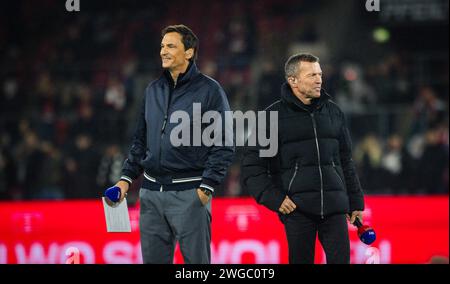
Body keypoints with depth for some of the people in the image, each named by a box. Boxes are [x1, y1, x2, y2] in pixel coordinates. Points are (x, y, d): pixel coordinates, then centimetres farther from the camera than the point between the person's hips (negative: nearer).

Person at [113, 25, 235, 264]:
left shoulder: (209, 90, -4)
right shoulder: (153, 90, 14)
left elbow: (224, 146, -6)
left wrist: (206, 188, -13)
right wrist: (126, 178, 9)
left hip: (189, 193, -6)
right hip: (151, 192, 6)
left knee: (196, 259, 0)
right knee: (153, 259, 8)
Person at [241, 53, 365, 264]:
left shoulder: (333, 112, 13)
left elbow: (345, 162, 20)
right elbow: (252, 166, 0)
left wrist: (356, 202, 18)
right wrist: (274, 198, -11)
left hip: (334, 207, 3)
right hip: (297, 208, -3)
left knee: (341, 259, -3)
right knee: (301, 261, 1)